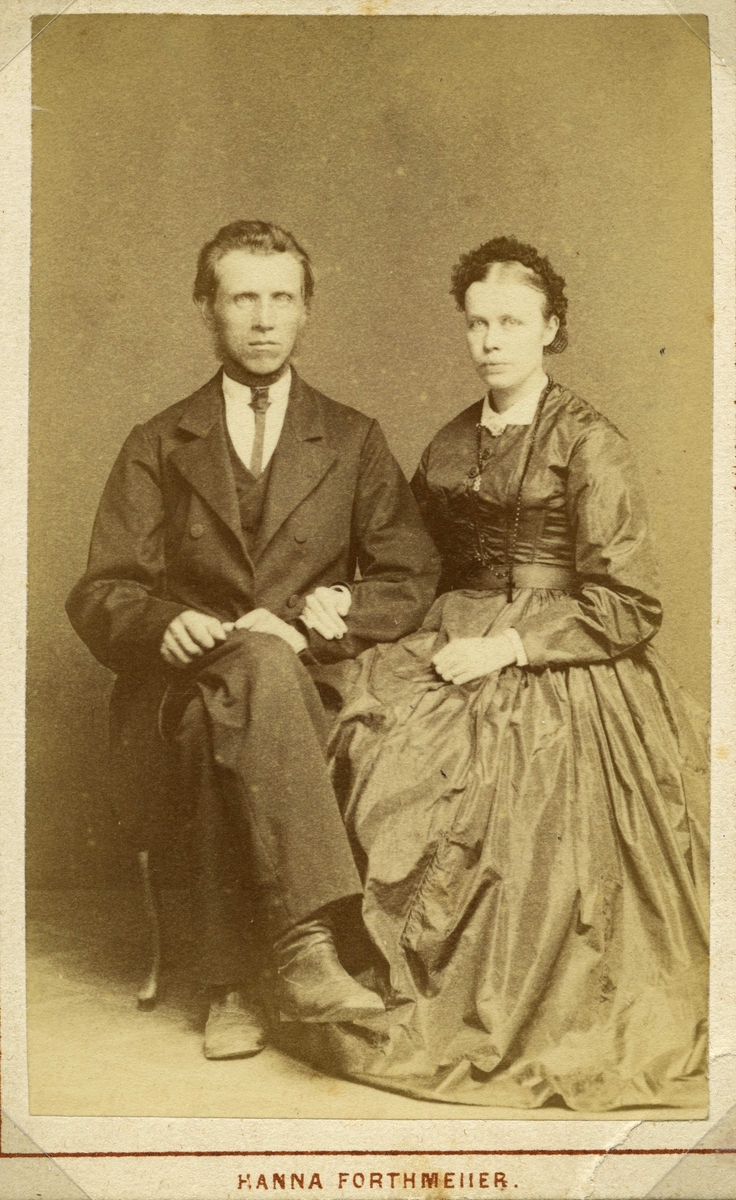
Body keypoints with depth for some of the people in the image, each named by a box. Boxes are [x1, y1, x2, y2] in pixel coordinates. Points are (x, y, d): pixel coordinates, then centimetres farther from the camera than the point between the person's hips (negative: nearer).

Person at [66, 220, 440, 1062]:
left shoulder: (354, 441, 17)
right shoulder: (157, 447, 16)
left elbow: (413, 581, 10)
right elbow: (99, 596, 6)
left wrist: (340, 611, -11)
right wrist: (164, 624, -17)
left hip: (311, 691, 1)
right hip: (181, 694, -1)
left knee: (232, 731, -34)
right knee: (256, 664, -35)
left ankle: (233, 986, -27)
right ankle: (305, 950, -41)